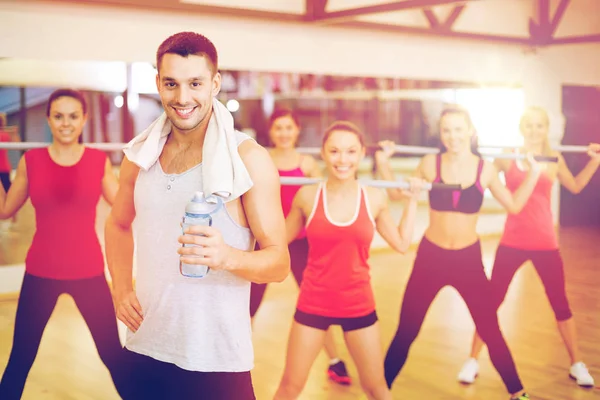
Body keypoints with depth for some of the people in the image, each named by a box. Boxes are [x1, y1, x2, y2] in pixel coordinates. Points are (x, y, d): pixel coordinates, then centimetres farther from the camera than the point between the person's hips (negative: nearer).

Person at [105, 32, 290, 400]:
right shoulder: (141, 156, 3)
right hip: (145, 349, 4)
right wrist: (122, 288, 4)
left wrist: (228, 257, -30)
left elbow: (279, 263, -10)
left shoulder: (247, 159, -11)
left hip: (217, 360, -4)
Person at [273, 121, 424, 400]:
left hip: (359, 306, 1)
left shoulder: (375, 198, -5)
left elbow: (401, 243, 6)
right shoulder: (307, 196, -8)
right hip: (313, 304, -1)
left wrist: (412, 200, 6)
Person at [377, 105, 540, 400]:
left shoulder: (485, 169, -4)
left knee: (491, 332, 7)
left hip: (469, 258, 0)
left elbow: (514, 205, 9)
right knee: (406, 331, 6)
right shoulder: (430, 164, -6)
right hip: (430, 256, 0)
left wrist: (534, 173, 3)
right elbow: (397, 193, 6)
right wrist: (382, 162, -4)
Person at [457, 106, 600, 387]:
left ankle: (577, 364, 28)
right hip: (512, 242, -1)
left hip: (545, 243, 2)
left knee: (560, 303, 10)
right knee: (491, 301, 3)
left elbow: (575, 187, 18)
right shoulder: (507, 157, -5)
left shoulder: (554, 159, 1)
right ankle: (473, 361, 18)